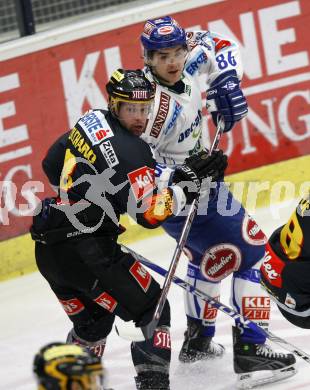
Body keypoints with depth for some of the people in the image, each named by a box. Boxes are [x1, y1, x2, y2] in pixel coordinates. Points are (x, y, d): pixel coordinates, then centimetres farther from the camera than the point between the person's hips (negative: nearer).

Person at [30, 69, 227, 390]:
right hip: (84, 252, -8)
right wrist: (186, 181, -10)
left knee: (92, 321, 25)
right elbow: (150, 215, -17)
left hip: (47, 248, 8)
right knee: (151, 309, 2)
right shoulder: (133, 152, -17)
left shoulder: (91, 121, 7)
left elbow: (51, 165, 20)